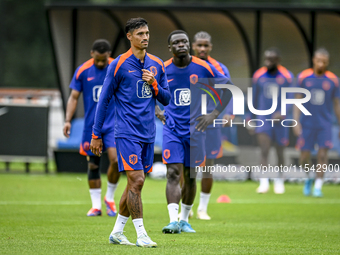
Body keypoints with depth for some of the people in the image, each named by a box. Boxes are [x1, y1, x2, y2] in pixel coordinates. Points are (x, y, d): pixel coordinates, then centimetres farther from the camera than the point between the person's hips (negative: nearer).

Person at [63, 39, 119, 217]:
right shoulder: (82, 71, -1)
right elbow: (74, 97, 4)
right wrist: (68, 120, -6)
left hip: (113, 124, -1)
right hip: (91, 127, 1)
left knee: (115, 159, -17)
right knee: (93, 165, 4)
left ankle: (110, 198, 5)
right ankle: (96, 205, 15)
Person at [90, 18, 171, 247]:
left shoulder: (157, 65, 11)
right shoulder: (119, 64, -4)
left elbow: (166, 99, 15)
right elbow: (104, 100, -1)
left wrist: (154, 84, -6)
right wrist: (96, 135, -1)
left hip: (148, 134, 5)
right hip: (127, 133, -5)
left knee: (135, 184, 9)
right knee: (136, 181, -13)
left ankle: (117, 231, 20)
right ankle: (141, 235, -10)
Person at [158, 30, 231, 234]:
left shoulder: (203, 68, -5)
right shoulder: (163, 70, -2)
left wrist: (214, 114, -1)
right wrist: (157, 112, 2)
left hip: (195, 129, 1)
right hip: (172, 129, -1)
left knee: (190, 177, 8)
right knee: (173, 173, -15)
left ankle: (185, 219, 25)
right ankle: (173, 220, -22)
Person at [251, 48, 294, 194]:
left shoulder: (287, 77, -4)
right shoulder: (258, 76, 2)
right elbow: (255, 100, 11)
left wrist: (282, 113, -26)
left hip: (279, 120, 0)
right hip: (263, 119, 0)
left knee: (280, 153, 9)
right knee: (264, 151, -14)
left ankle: (279, 181, 26)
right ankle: (264, 182, -19)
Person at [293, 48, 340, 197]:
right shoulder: (303, 77, -2)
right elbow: (298, 101, 2)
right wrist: (296, 122, -6)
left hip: (324, 124, 0)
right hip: (307, 123, 0)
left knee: (322, 154, -11)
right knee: (304, 159, 2)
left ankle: (318, 186, -3)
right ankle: (309, 176, 31)